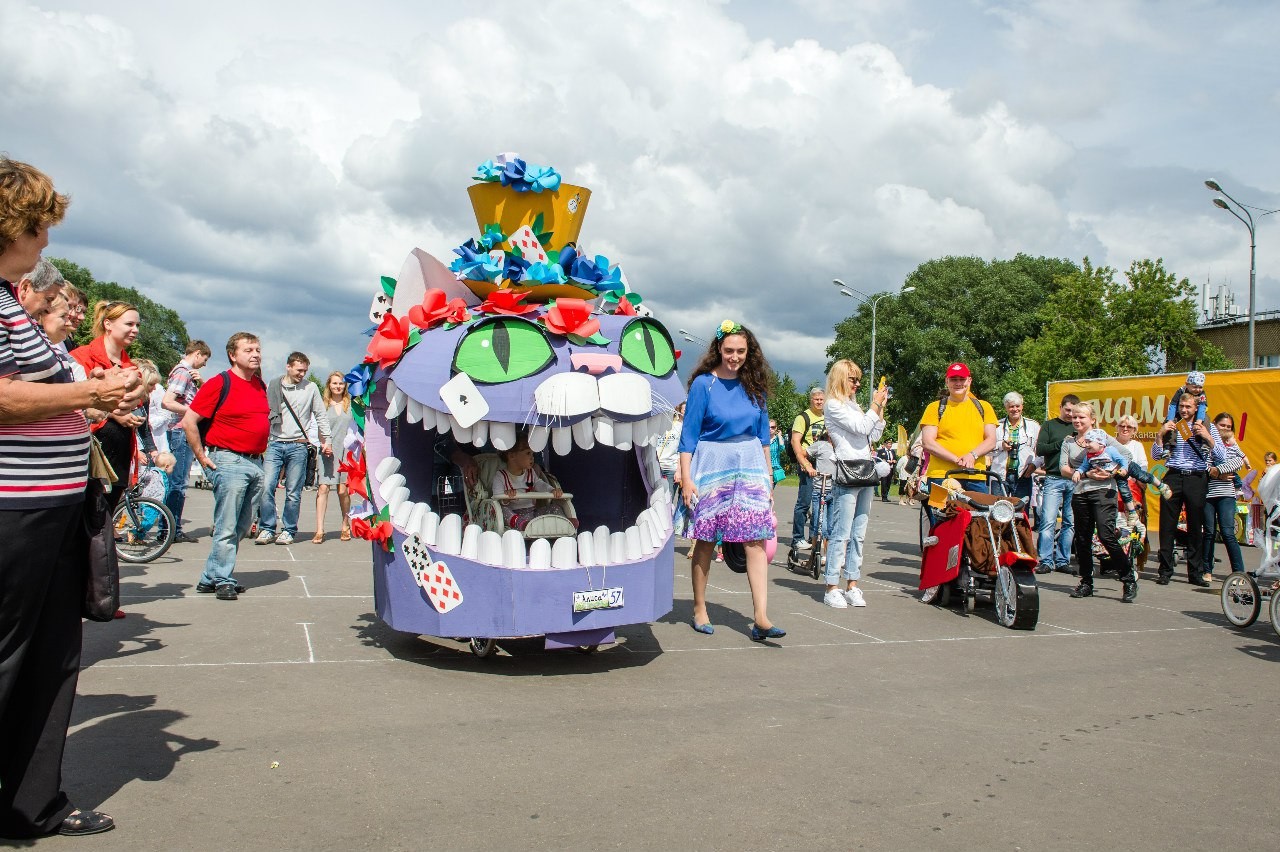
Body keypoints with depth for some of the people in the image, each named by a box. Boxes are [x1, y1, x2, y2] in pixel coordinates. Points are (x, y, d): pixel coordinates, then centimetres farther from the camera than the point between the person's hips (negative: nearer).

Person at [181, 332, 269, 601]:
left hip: (255, 462, 8)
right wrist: (202, 457, -9)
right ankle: (222, 580, 5)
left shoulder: (261, 385, 13)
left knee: (243, 526, 10)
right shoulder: (220, 383, -8)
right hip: (229, 461, -8)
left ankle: (210, 577, 20)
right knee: (227, 526, -5)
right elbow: (189, 421, -10)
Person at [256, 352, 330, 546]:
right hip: (275, 444, 1)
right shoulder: (273, 387, 7)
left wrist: (325, 440, 10)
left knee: (293, 492, 1)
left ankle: (288, 530, 10)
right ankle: (267, 529, 3)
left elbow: (321, 416, 12)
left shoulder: (310, 388, 5)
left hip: (298, 446, -1)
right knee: (267, 487, -7)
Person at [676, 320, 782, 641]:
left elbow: (763, 433, 15)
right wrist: (686, 478, -12)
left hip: (750, 466, 3)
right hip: (712, 465, -3)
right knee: (705, 539, 4)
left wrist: (768, 476, 13)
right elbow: (689, 433, -6)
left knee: (756, 539, -5)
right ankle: (699, 609, 19)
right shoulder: (703, 383, -4)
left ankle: (761, 618, -7)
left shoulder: (753, 385, 8)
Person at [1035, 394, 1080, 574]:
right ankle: (1045, 561, -8)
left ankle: (1062, 561, 12)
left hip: (1075, 481, 3)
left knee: (1070, 523, 5)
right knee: (1048, 521, -10)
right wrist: (1062, 444, -12)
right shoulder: (1049, 426, 9)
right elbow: (1039, 449, -2)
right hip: (1053, 479, -3)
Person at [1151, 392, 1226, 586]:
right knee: (1167, 527, 0)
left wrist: (1207, 437, -13)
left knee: (1195, 527, 4)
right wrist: (1161, 434, -8)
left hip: (1197, 479, -1)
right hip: (1173, 478, 1)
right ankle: (1165, 571, 5)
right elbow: (1156, 456, 5)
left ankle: (1196, 573, 10)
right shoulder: (1171, 427, 10)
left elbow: (1222, 457, 0)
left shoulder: (1208, 428, 8)